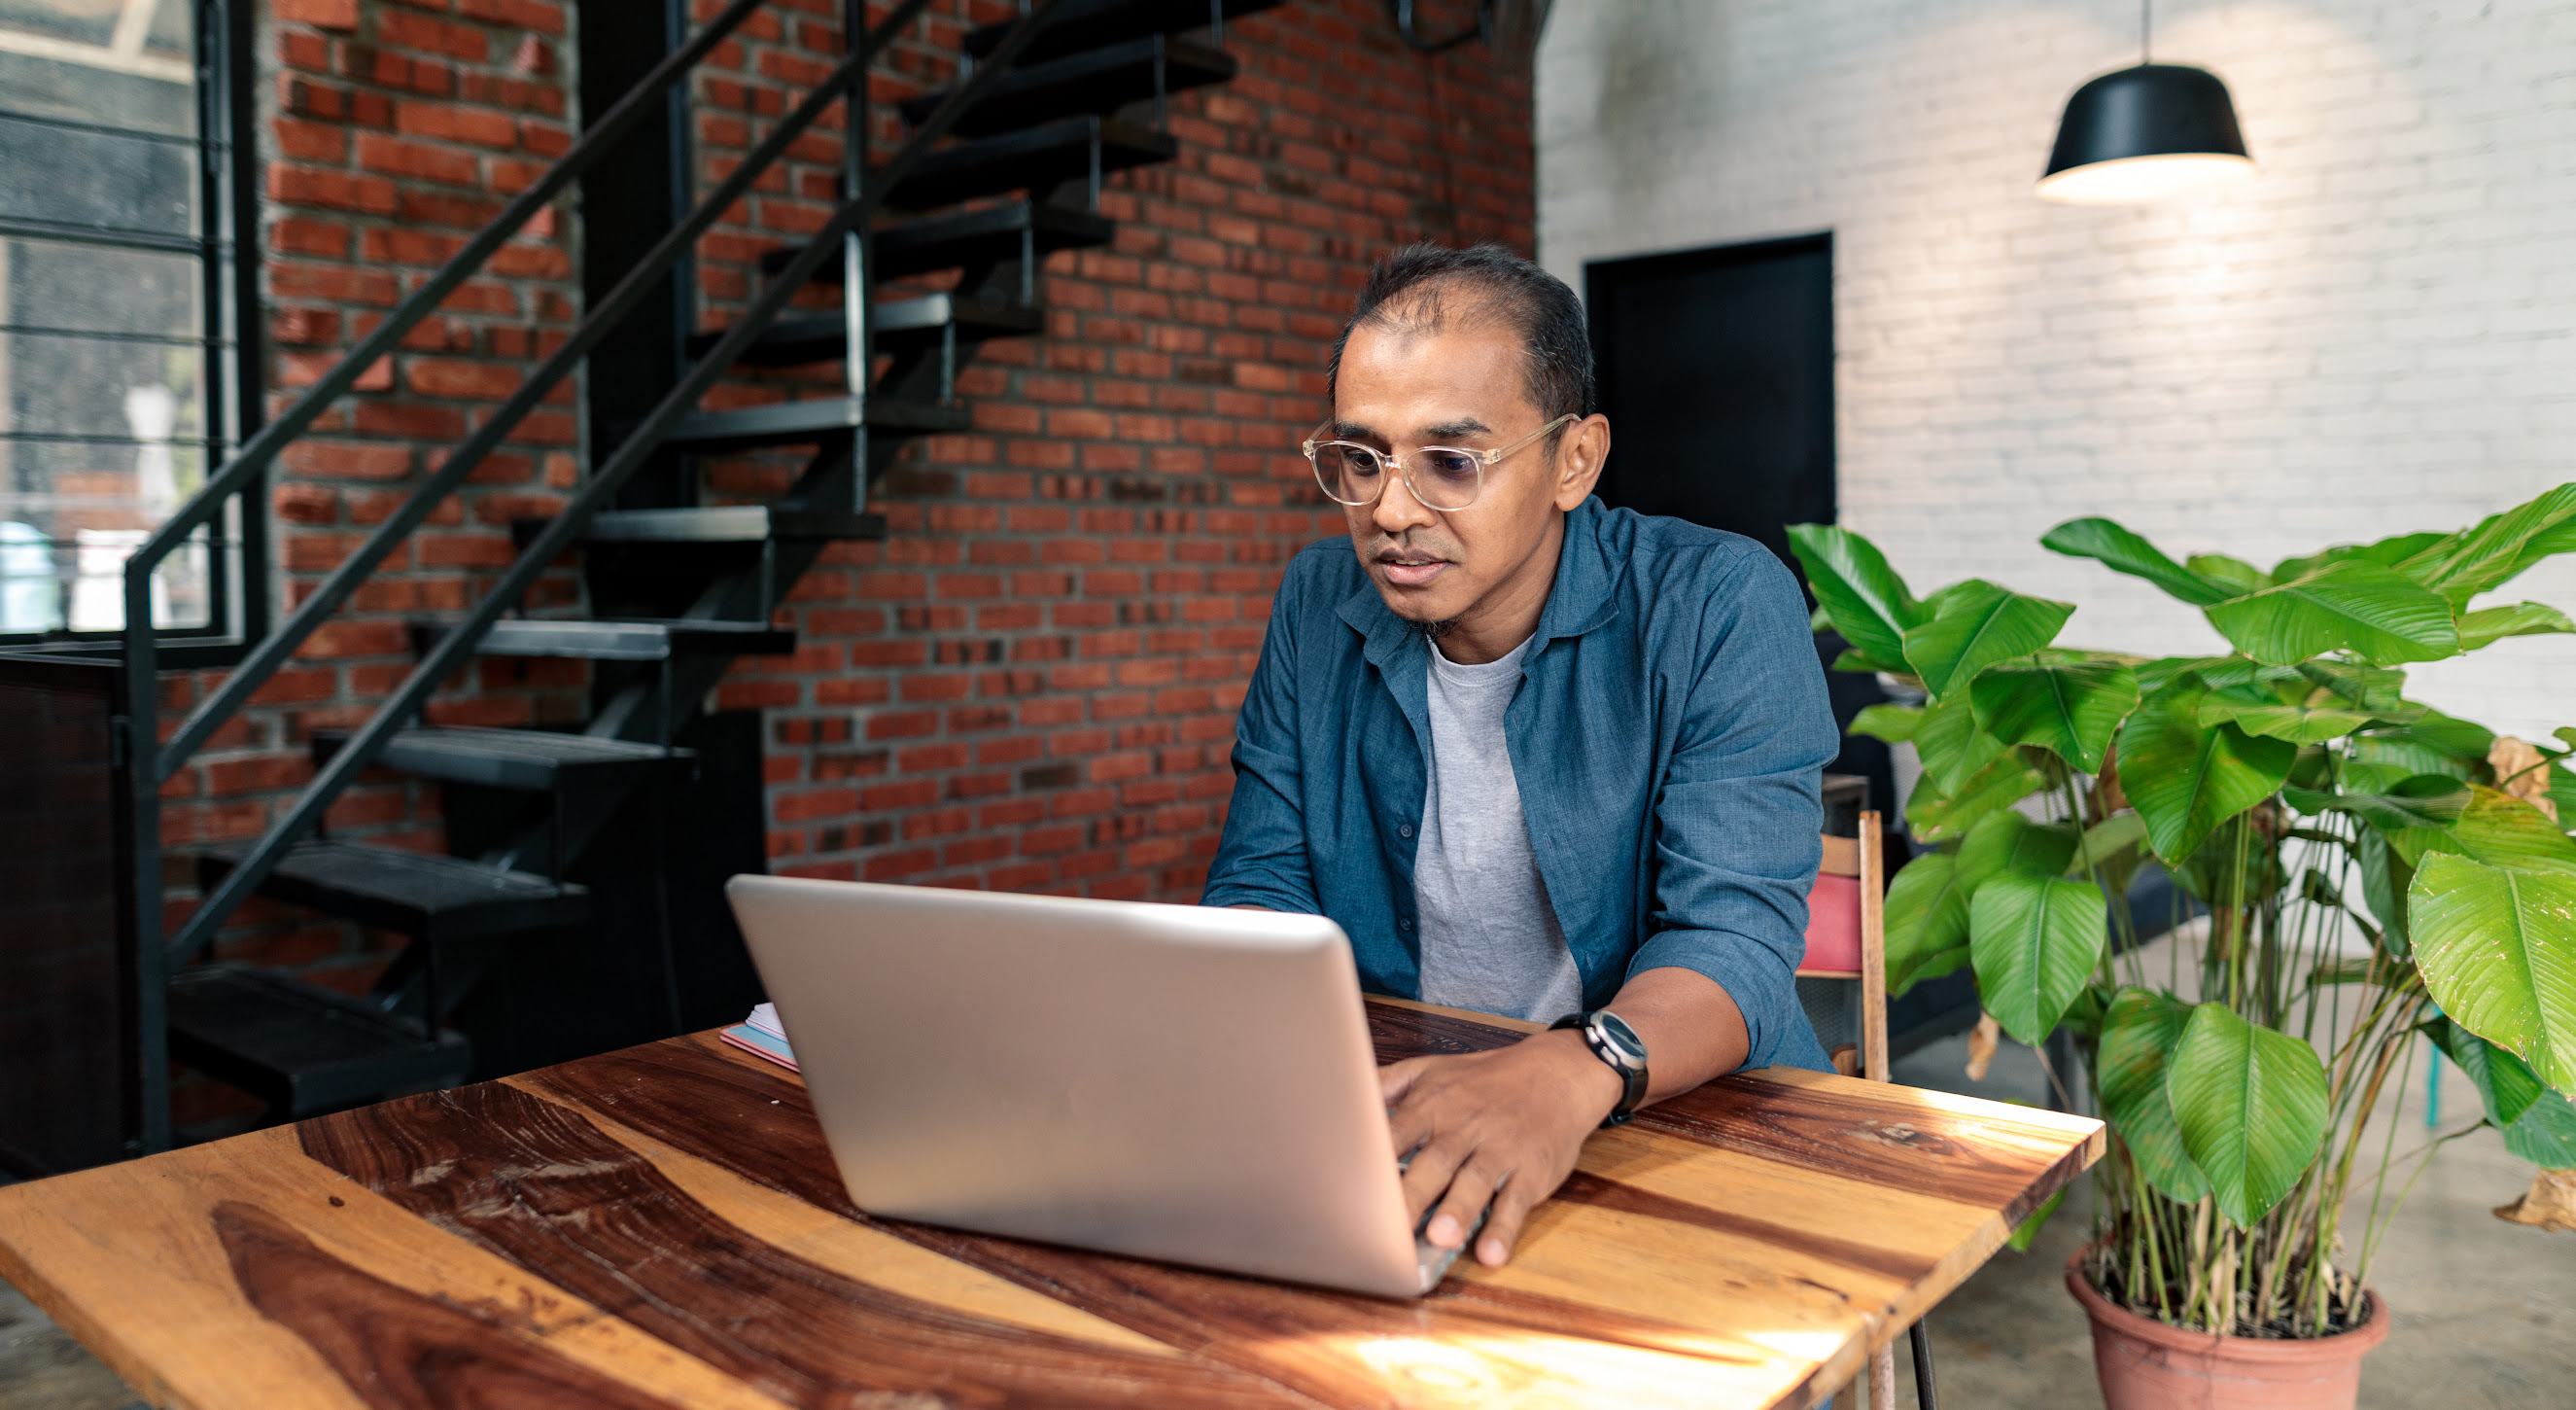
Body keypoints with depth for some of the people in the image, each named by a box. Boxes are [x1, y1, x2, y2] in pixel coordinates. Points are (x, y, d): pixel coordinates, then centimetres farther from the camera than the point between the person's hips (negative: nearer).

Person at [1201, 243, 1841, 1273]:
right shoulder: (1318, 607, 4)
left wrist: (1570, 1073, -40)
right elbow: (1264, 881, 2)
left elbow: (1737, 933, -19)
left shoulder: (1722, 607, -10)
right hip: (1394, 1110, 4)